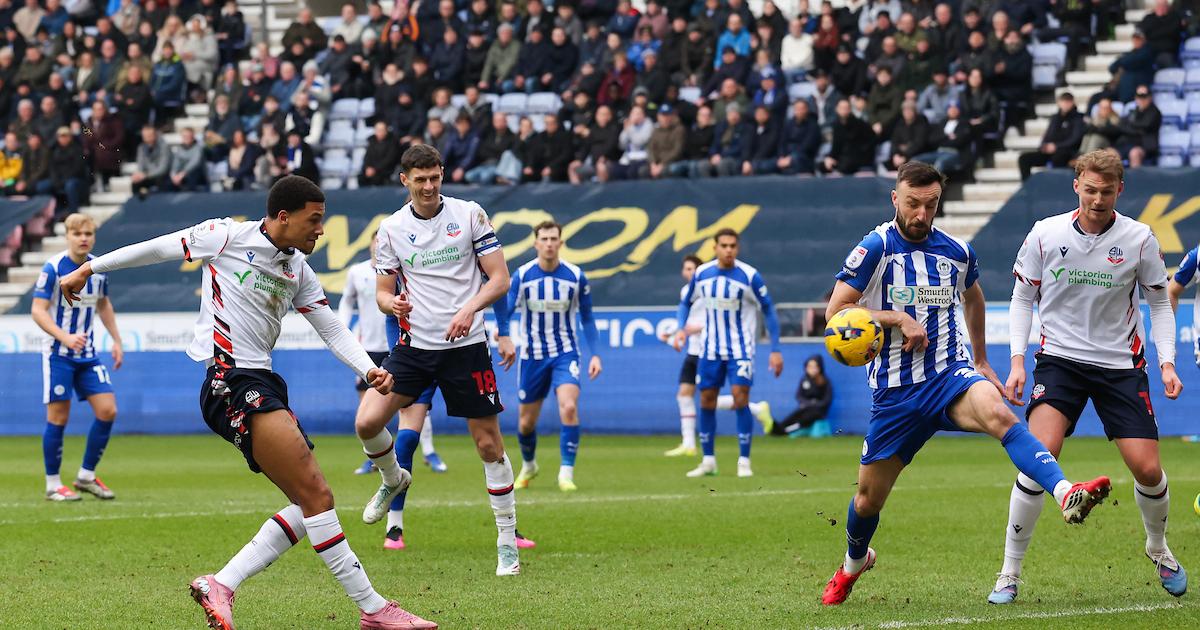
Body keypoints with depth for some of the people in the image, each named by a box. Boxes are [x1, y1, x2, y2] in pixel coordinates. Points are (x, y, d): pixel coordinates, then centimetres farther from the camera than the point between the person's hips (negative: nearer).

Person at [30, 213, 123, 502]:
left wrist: (116, 340, 15)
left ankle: (86, 476, 10)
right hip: (58, 355, -5)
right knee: (58, 417, -4)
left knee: (107, 411, -3)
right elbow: (38, 310, -17)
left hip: (88, 355, 5)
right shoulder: (53, 268, -14)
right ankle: (53, 484, 8)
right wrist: (65, 337, -30)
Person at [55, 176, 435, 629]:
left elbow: (332, 330, 18)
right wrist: (88, 269, 14)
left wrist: (369, 369, 0)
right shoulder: (228, 236, -4)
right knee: (317, 497, -16)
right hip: (231, 383, -9)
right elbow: (157, 248, 6)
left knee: (310, 506, -2)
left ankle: (221, 585, -1)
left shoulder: (298, 271, 16)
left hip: (262, 385, 9)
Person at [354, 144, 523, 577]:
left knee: (489, 444, -1)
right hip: (414, 344, 2)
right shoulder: (391, 229, 4)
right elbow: (383, 291, 9)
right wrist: (392, 303, -16)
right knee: (367, 422, -12)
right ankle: (393, 480, 21)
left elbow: (499, 278, -2)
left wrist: (470, 309, -20)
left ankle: (507, 541, 10)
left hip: (466, 345, -2)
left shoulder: (470, 214, -2)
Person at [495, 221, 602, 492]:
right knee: (526, 422, 8)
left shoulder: (576, 276, -6)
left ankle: (566, 472, -18)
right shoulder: (522, 275, -8)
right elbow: (505, 311, -10)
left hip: (565, 353, -1)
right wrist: (503, 335, -31)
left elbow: (587, 319, 5)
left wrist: (595, 354, -2)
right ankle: (528, 466, 38)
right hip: (532, 355, 1)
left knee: (569, 407, -25)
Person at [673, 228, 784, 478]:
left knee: (740, 398, -13)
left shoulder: (749, 276, -13)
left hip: (740, 348, -4)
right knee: (706, 400, 5)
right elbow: (686, 302, 14)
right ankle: (708, 461, 16)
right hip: (710, 347, 4)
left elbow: (768, 310, -6)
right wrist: (681, 328, -5)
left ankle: (744, 461, -6)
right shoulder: (701, 274, -3)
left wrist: (775, 350, -9)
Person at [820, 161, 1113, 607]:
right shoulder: (876, 248, -5)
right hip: (895, 393, -1)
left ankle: (1067, 495, -56)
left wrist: (981, 360, 34)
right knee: (869, 497, 10)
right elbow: (835, 312, -8)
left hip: (951, 375, 1)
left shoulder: (957, 252, 7)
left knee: (997, 415, -34)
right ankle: (853, 564, 45)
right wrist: (898, 319, -17)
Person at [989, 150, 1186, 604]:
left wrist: (1167, 362, -4)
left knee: (1147, 468, -6)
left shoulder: (1139, 239, -4)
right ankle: (1009, 574, -11)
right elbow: (1022, 298, 6)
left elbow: (1160, 303, 7)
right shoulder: (1045, 235, -5)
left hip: (1121, 363, 1)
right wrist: (1017, 361, -4)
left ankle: (1158, 549, 27)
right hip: (1060, 358, -1)